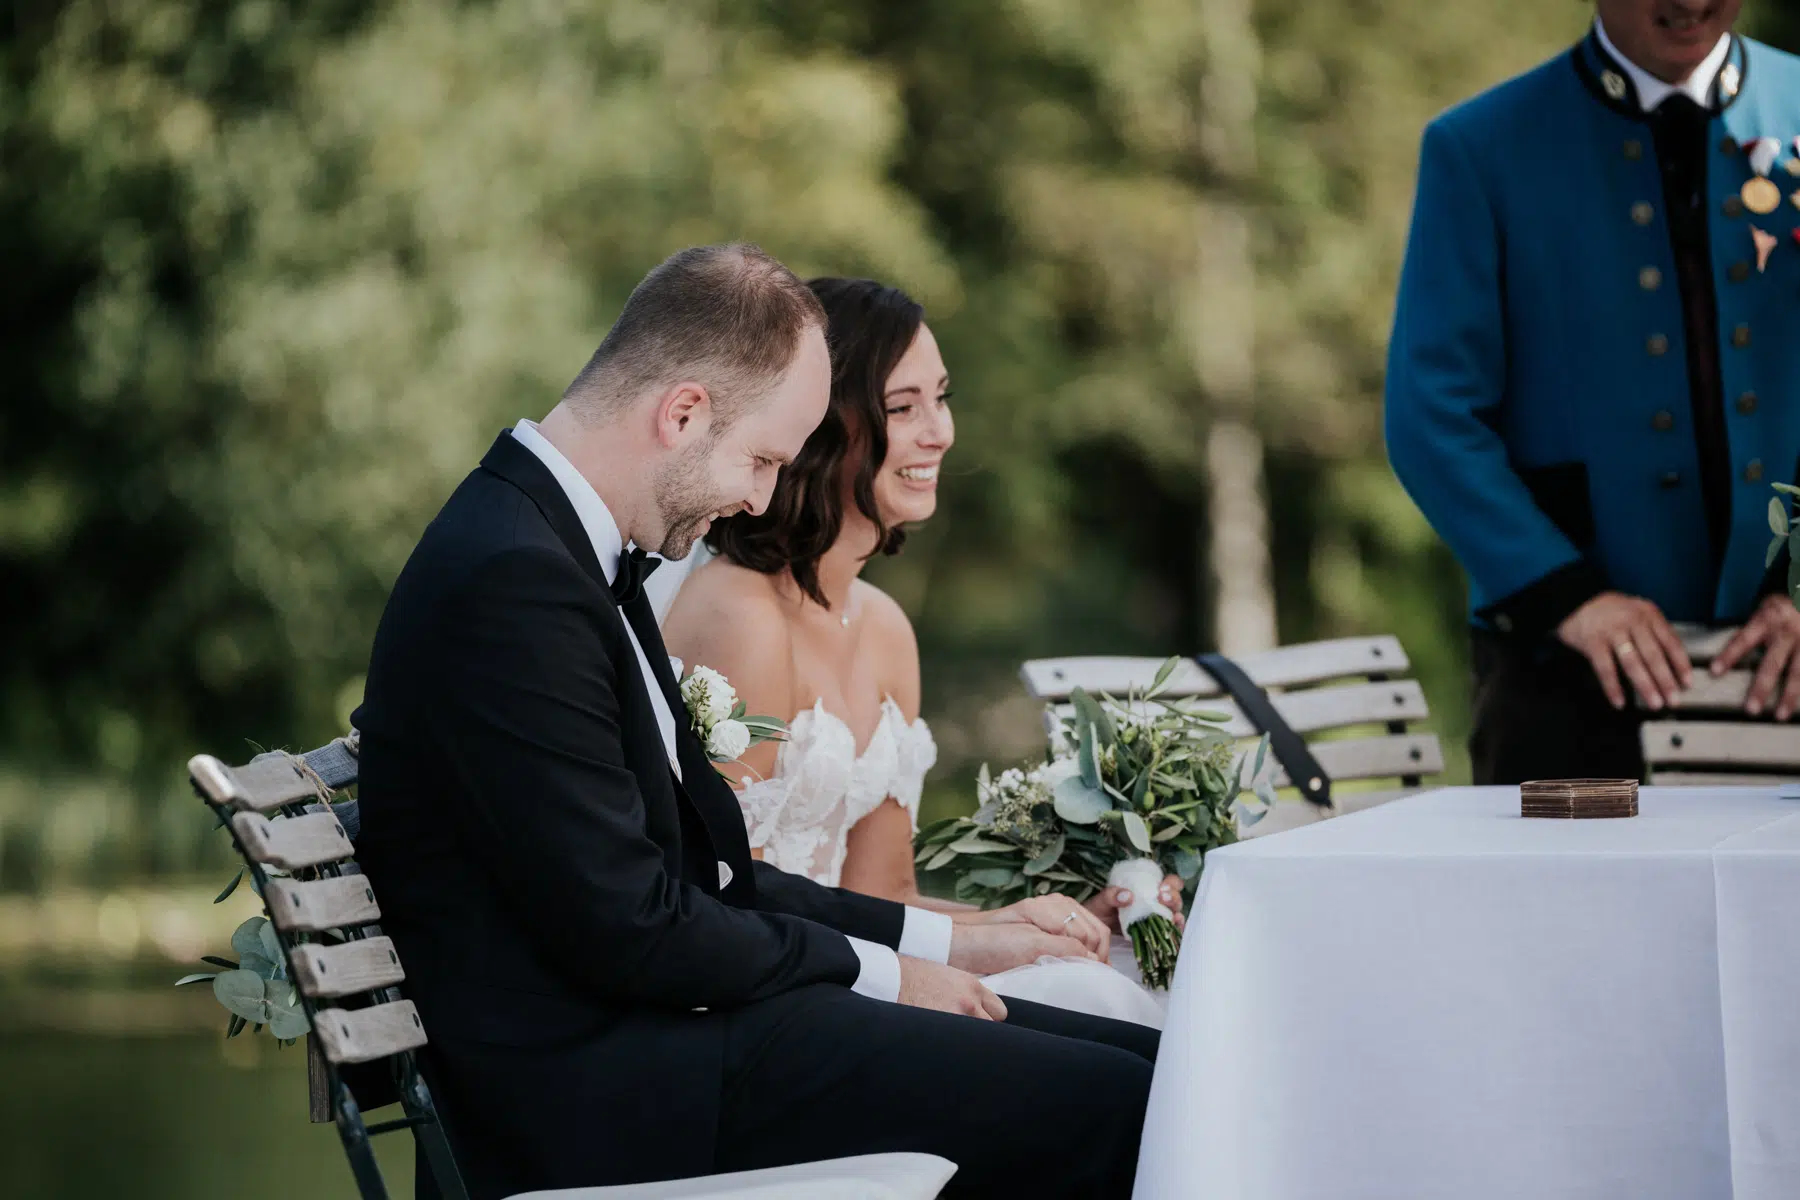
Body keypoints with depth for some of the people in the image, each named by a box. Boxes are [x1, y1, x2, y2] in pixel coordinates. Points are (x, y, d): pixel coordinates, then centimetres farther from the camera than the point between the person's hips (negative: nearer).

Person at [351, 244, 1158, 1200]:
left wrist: (942, 941, 11)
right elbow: (630, 929, -20)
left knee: (1139, 1061, 1)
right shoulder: (510, 581, -19)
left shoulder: (551, 545, 14)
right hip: (607, 1095, -10)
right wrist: (877, 970, -7)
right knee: (1111, 1109, -17)